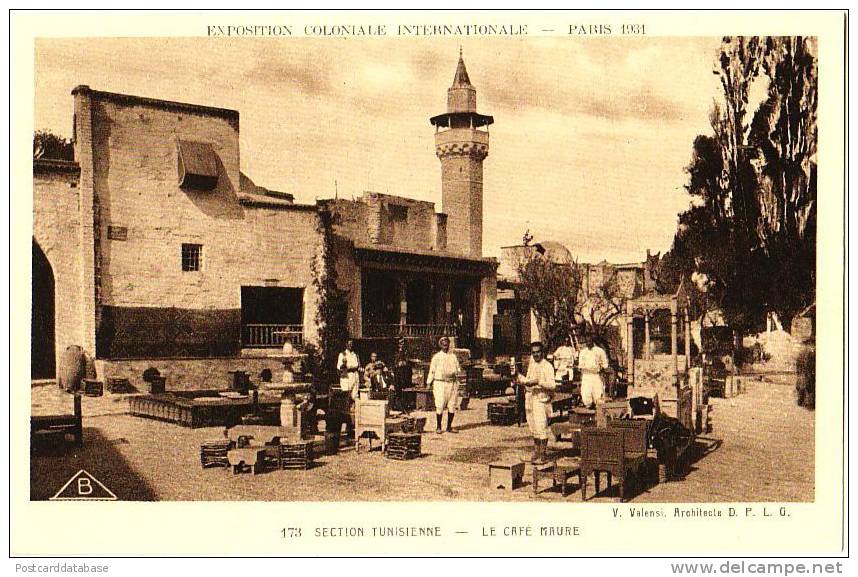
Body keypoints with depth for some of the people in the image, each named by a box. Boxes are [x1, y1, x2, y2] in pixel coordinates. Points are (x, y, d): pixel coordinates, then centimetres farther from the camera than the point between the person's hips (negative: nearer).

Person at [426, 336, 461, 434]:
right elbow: (432, 371, 7)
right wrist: (429, 382, 3)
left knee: (452, 406, 2)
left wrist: (454, 373, -3)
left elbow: (458, 369, 17)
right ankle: (438, 427, 3)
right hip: (440, 383, -3)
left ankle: (449, 427, 11)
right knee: (440, 406, -9)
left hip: (452, 383, 3)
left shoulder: (453, 357, 15)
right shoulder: (436, 357, 7)